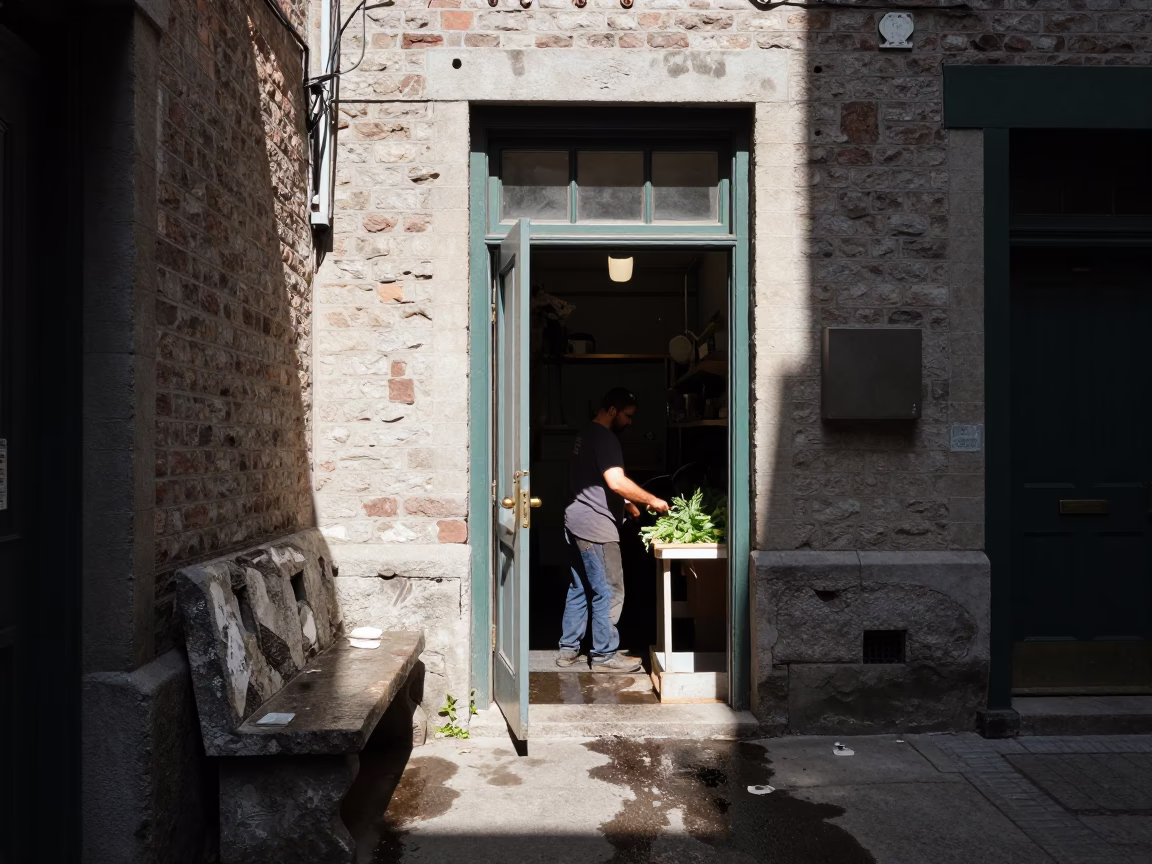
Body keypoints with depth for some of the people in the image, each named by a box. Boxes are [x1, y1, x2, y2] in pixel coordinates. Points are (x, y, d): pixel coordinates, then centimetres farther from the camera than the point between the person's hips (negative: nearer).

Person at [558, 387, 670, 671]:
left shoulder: (586, 435, 17)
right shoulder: (604, 437, -15)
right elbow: (617, 482, -25)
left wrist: (625, 503, 18)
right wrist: (652, 500, -15)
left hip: (577, 522, 10)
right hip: (595, 526, -10)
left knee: (579, 588, 15)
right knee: (609, 592, -3)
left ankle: (568, 649, 21)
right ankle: (605, 655, 4)